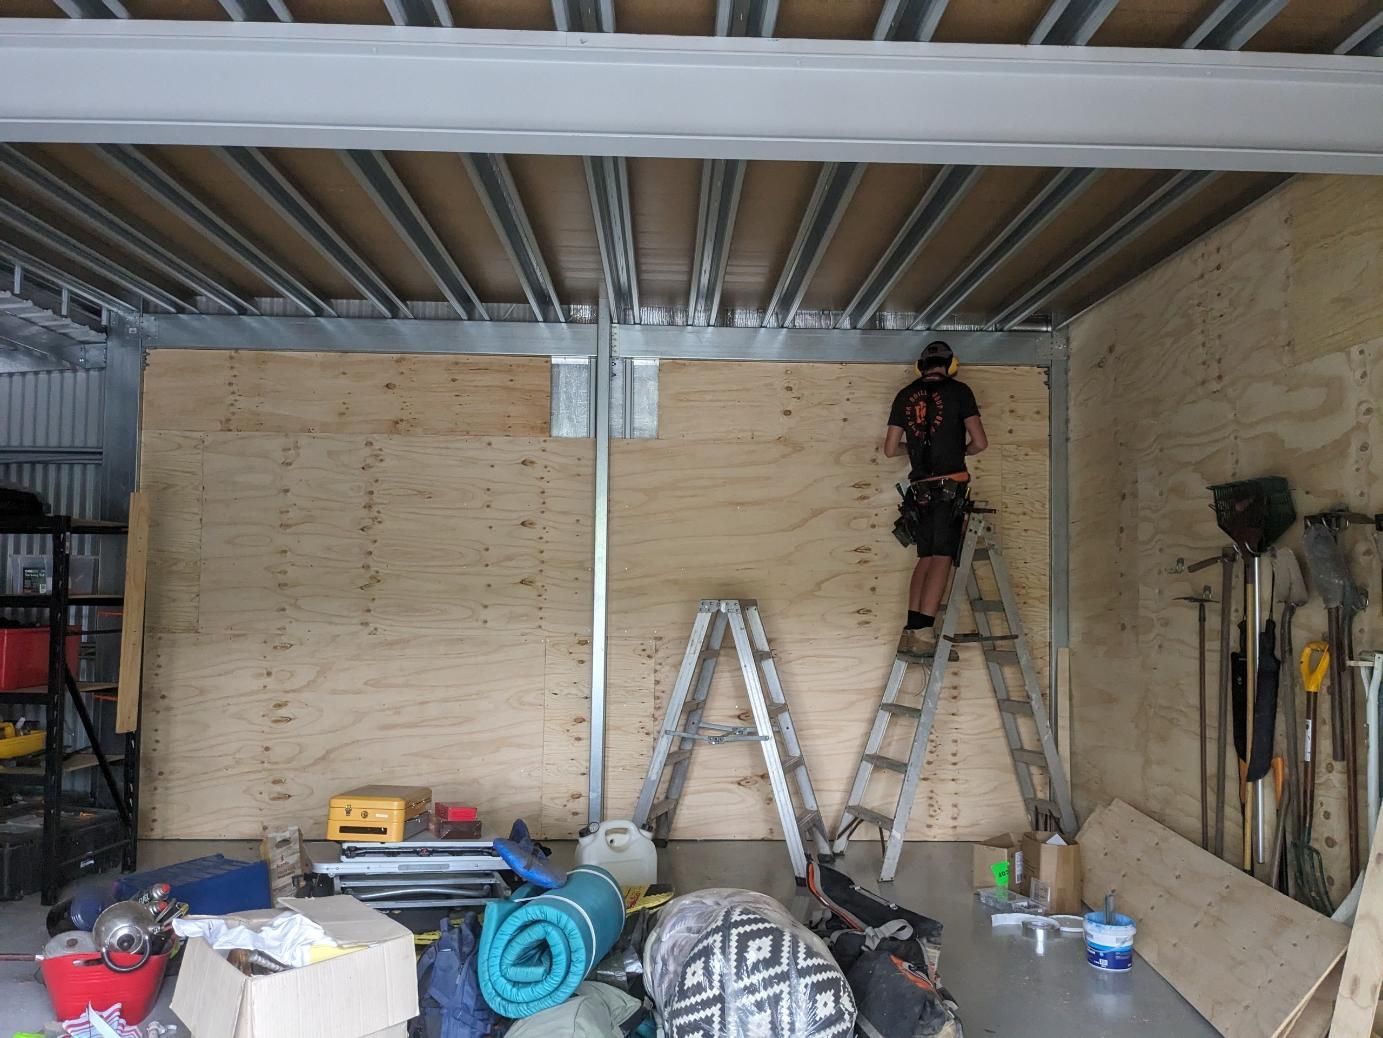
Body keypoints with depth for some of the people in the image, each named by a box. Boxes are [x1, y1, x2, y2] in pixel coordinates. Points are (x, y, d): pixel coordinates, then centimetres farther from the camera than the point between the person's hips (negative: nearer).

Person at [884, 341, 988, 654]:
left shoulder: (905, 395, 12)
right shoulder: (958, 390, 1)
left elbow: (890, 449, 11)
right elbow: (980, 442, -2)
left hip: (919, 489, 5)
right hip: (950, 486, -4)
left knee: (926, 557, 12)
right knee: (941, 558, -6)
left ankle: (911, 631, 7)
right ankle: (923, 631, -14)